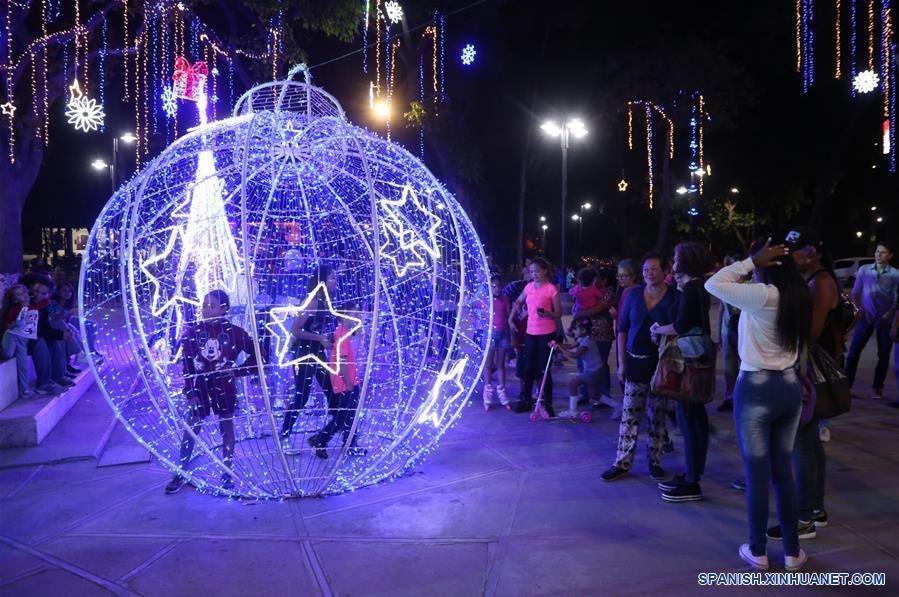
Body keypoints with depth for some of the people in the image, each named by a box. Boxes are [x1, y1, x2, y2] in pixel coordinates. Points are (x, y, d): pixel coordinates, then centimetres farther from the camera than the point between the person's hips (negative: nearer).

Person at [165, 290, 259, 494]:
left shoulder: (233, 332, -11)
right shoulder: (193, 331, -7)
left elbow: (256, 354, -4)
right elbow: (186, 364, -4)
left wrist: (238, 370, -10)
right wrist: (190, 393, -7)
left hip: (224, 388, -1)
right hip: (200, 387, 1)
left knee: (227, 428, 11)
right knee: (191, 429, 6)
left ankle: (227, 474, 25)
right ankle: (181, 473, 20)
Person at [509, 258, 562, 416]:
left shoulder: (551, 289, -9)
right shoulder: (529, 286, 6)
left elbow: (558, 314, -7)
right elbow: (518, 303, 22)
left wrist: (546, 313, -26)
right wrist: (511, 319, 13)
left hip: (546, 334, -5)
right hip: (530, 333, 5)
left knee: (545, 369, 0)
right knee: (528, 368, 11)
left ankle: (548, 404, 11)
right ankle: (526, 401, 23)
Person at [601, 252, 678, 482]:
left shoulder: (675, 297, -4)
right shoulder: (634, 295, 3)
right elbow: (622, 329, 7)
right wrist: (621, 362, 4)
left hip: (662, 364, -2)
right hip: (636, 362, 2)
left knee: (658, 416, 8)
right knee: (629, 415, 3)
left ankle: (655, 461, 23)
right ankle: (622, 463, 10)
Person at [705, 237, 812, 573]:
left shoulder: (762, 296, -17)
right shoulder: (799, 296, 5)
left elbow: (713, 285, -12)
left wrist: (751, 262, -9)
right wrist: (755, 267, 10)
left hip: (756, 387, -7)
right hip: (790, 387, 7)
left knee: (757, 472, 4)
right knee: (783, 471, 15)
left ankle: (758, 552, 17)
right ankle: (792, 552, 23)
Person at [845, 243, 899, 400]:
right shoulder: (864, 270, 3)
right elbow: (855, 292, 10)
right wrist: (858, 308, -1)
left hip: (885, 319, -1)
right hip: (866, 316, 1)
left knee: (883, 354, 4)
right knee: (854, 350, -3)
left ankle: (877, 388, 14)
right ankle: (846, 383, 3)